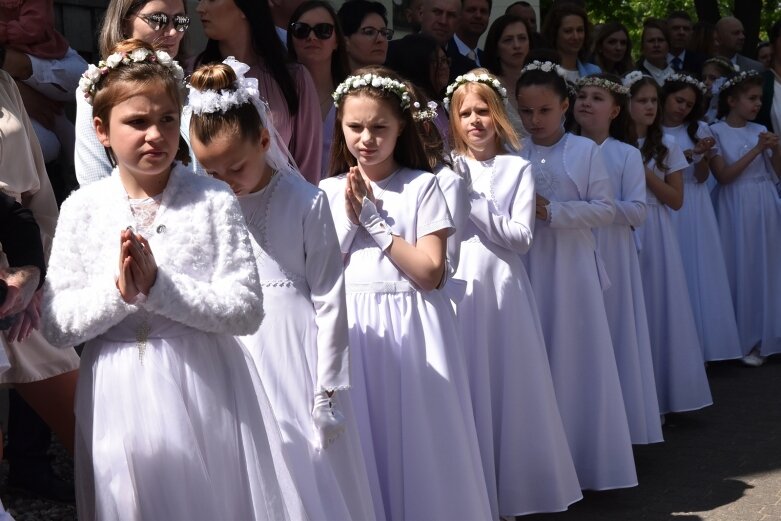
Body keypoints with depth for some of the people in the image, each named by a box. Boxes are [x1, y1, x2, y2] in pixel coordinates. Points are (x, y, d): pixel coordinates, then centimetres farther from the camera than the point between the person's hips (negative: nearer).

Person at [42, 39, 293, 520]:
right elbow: (56, 325, -2)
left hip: (204, 390, -1)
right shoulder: (81, 209, 0)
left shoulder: (215, 201, -6)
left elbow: (246, 312, -11)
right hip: (119, 401, 2)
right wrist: (119, 290, -19)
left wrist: (158, 285, -21)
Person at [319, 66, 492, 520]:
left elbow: (429, 272, -10)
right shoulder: (328, 192, 7)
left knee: (415, 440, 2)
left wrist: (373, 219, -11)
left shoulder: (422, 186, -1)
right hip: (351, 329, 2)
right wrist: (348, 220, -9)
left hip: (409, 327, -2)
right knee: (356, 442, 4)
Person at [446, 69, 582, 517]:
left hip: (502, 288, -1)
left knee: (507, 386, 5)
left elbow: (521, 237, -6)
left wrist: (473, 201, -12)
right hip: (458, 289, 1)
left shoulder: (518, 169, 2)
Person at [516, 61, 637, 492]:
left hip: (572, 268, -1)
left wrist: (551, 209, -14)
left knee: (574, 358, 2)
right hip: (525, 269, 2)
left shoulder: (585, 150, -1)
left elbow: (604, 209, -5)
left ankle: (582, 458, 13)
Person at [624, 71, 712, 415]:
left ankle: (660, 393, 13)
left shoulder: (667, 146, 4)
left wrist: (645, 172, -10)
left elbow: (676, 200, 1)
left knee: (657, 308, 2)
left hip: (655, 235, 1)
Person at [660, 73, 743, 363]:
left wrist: (706, 156, -18)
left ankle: (699, 341, 8)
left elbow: (701, 178, 1)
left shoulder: (699, 129, 5)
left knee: (698, 272, 1)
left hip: (693, 210, 2)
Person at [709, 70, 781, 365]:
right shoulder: (716, 132, -4)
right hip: (737, 208, -4)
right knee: (740, 270, 0)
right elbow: (724, 176, -12)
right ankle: (742, 341, 10)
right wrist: (756, 150, -15)